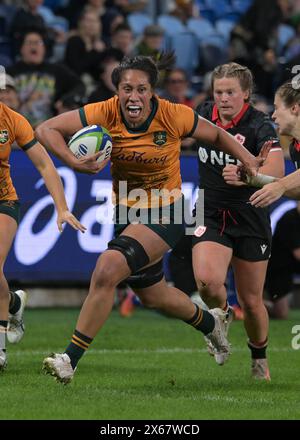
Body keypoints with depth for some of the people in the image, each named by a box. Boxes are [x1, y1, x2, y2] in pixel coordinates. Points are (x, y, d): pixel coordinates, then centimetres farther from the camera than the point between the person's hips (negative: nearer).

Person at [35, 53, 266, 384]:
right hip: (126, 213, 5)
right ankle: (210, 323, 54)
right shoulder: (106, 113, -16)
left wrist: (248, 160, -9)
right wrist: (76, 162, -33)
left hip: (164, 214, -5)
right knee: (151, 295, 22)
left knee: (108, 269, -27)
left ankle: (70, 359, -18)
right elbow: (46, 129, -18)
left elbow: (217, 135, 0)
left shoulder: (174, 115, -20)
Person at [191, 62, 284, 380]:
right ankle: (222, 315, 11)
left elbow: (276, 169, -34)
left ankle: (259, 360, 33)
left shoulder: (260, 126, -17)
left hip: (250, 220, -2)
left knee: (251, 301, 5)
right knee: (207, 282, -24)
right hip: (211, 216, 2)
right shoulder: (204, 115, -3)